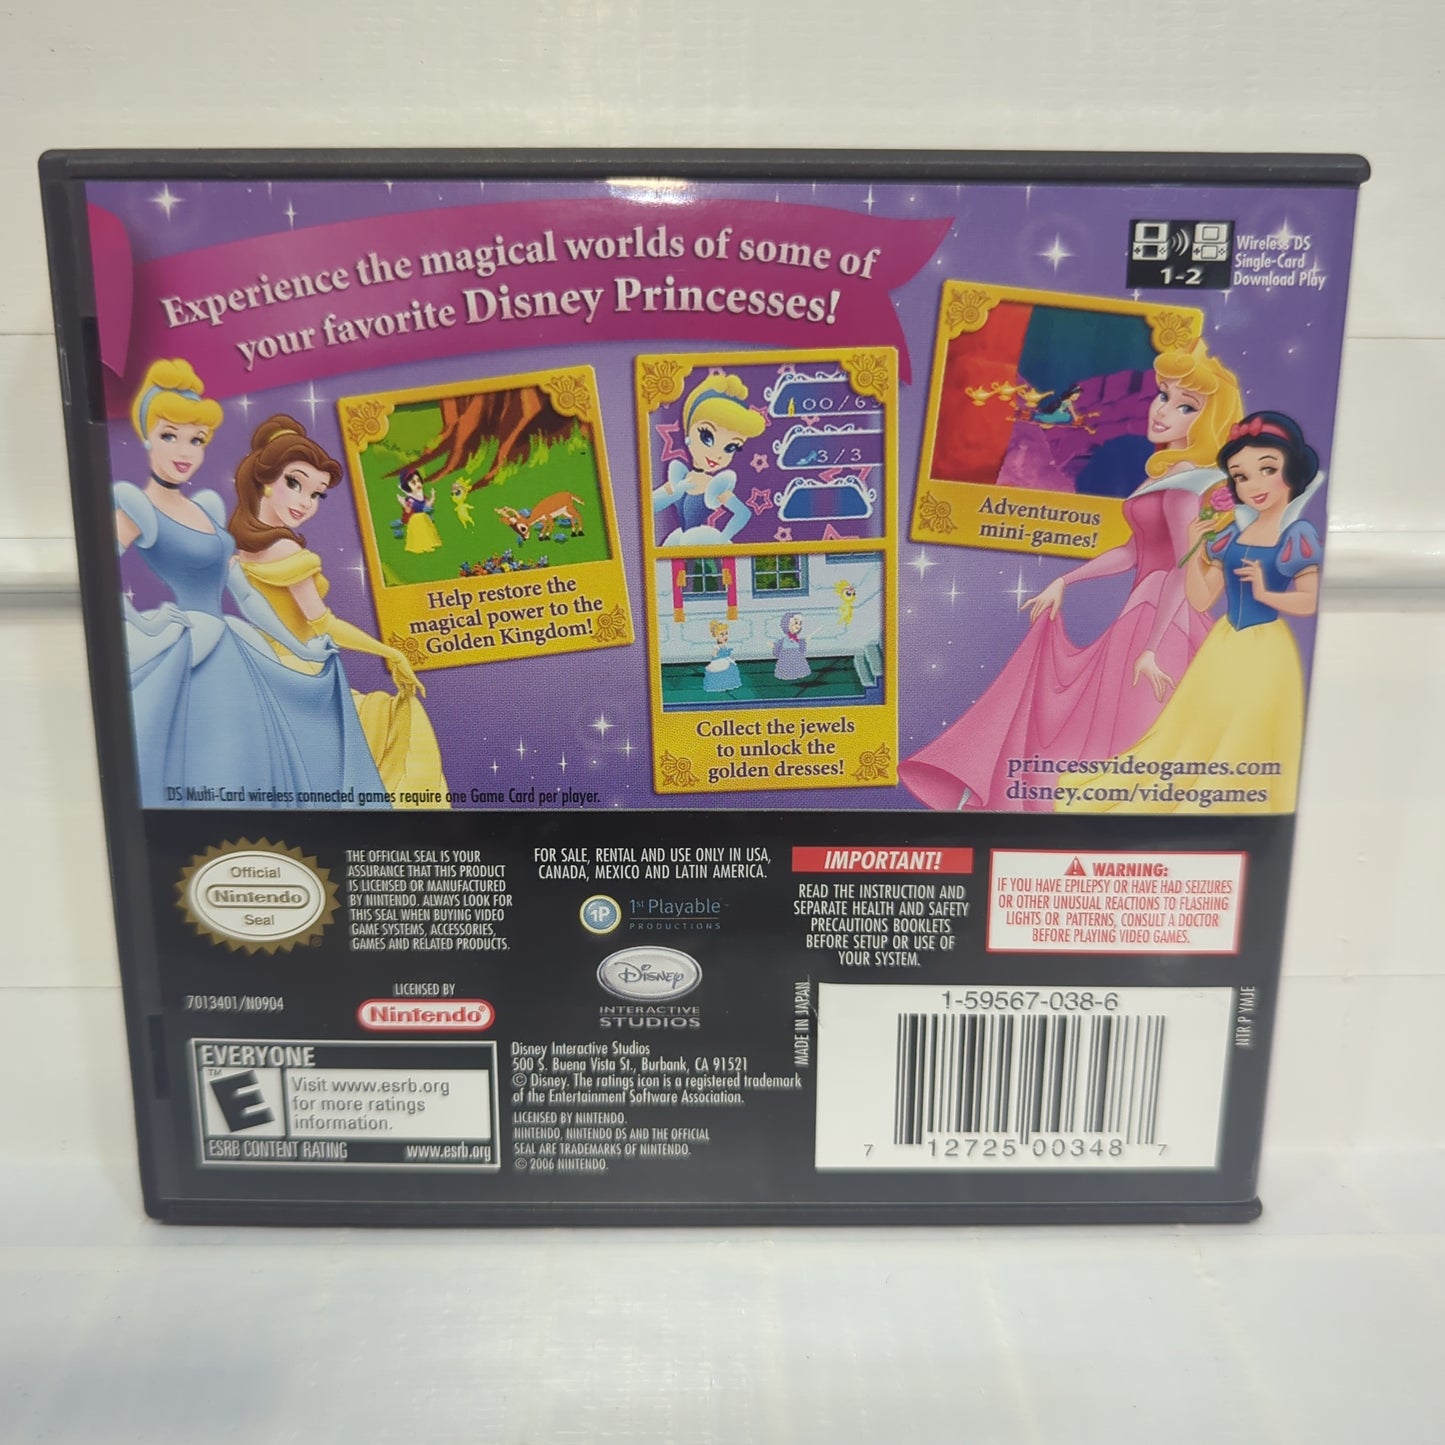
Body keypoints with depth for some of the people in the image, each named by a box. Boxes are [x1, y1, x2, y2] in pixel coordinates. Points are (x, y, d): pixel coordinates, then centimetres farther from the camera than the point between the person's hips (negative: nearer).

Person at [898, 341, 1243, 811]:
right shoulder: (1166, 472, 13)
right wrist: (1064, 582, 17)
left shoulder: (1183, 481, -15)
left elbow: (1184, 570, -21)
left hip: (1163, 622, -9)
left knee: (1132, 744, -2)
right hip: (1143, 612, 9)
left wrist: (1151, 648, -23)